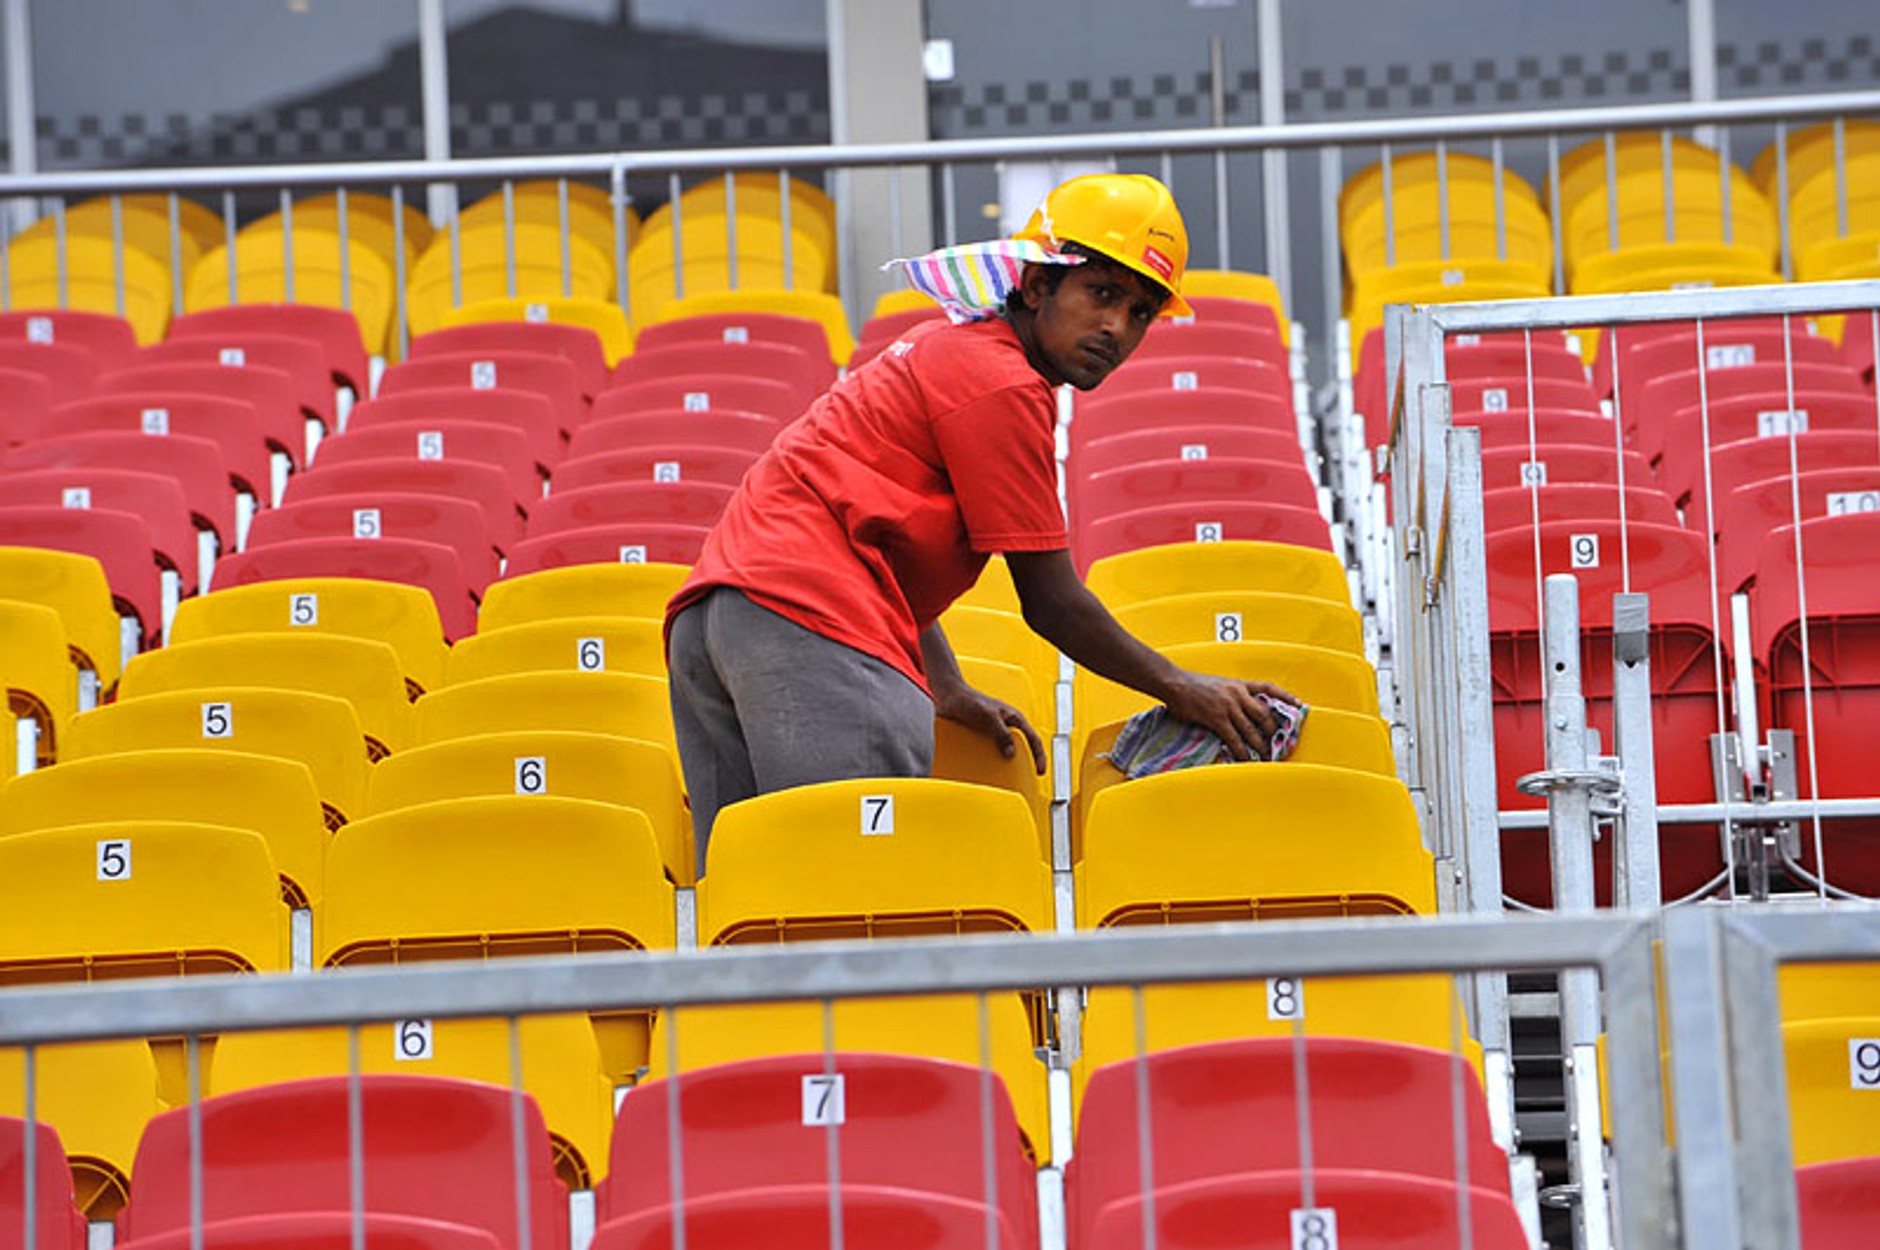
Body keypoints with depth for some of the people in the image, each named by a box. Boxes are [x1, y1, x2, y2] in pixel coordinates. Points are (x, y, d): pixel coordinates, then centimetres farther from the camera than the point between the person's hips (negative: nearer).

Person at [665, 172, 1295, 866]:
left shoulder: (947, 346, 27)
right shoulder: (1003, 385, -3)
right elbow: (1051, 602, -1)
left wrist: (950, 694, 25)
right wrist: (1184, 692, 10)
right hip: (813, 626, -11)